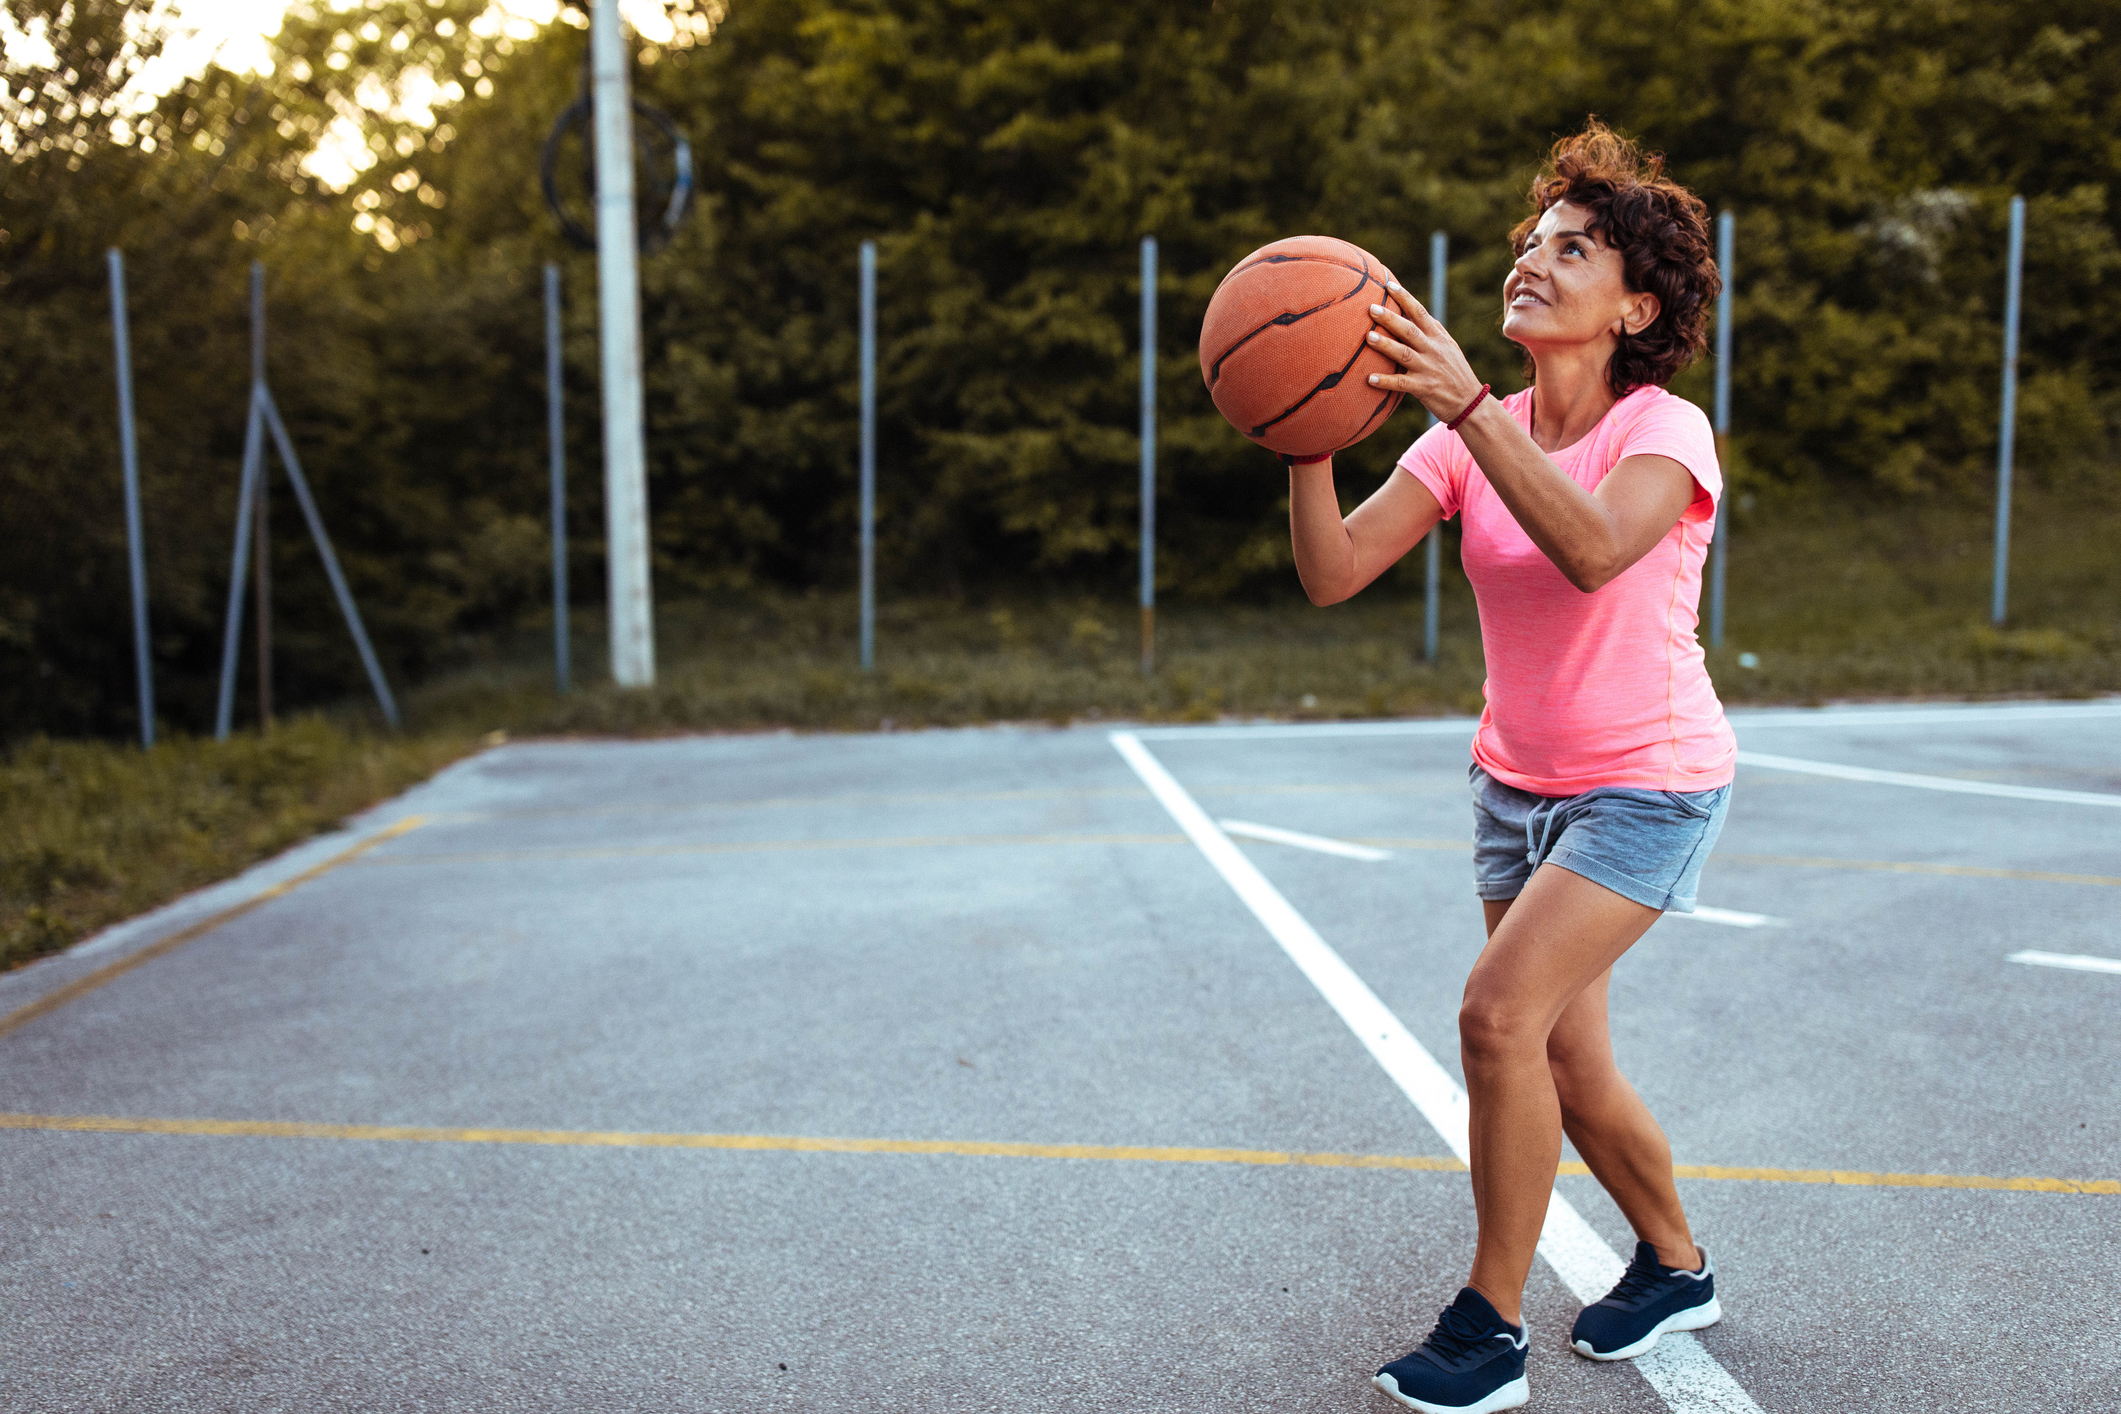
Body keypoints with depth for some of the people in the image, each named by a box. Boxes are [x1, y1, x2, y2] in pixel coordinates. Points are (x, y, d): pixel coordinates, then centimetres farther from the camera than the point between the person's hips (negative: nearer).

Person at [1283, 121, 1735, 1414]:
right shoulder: (1471, 435, -3)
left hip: (1650, 784, -6)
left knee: (1500, 1015, -19)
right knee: (1568, 1063, 12)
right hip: (1520, 780, 6)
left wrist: (1467, 404, -46)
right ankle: (1677, 1271, 38)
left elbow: (1591, 549, -40)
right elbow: (1335, 574, -15)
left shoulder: (1667, 433, -16)